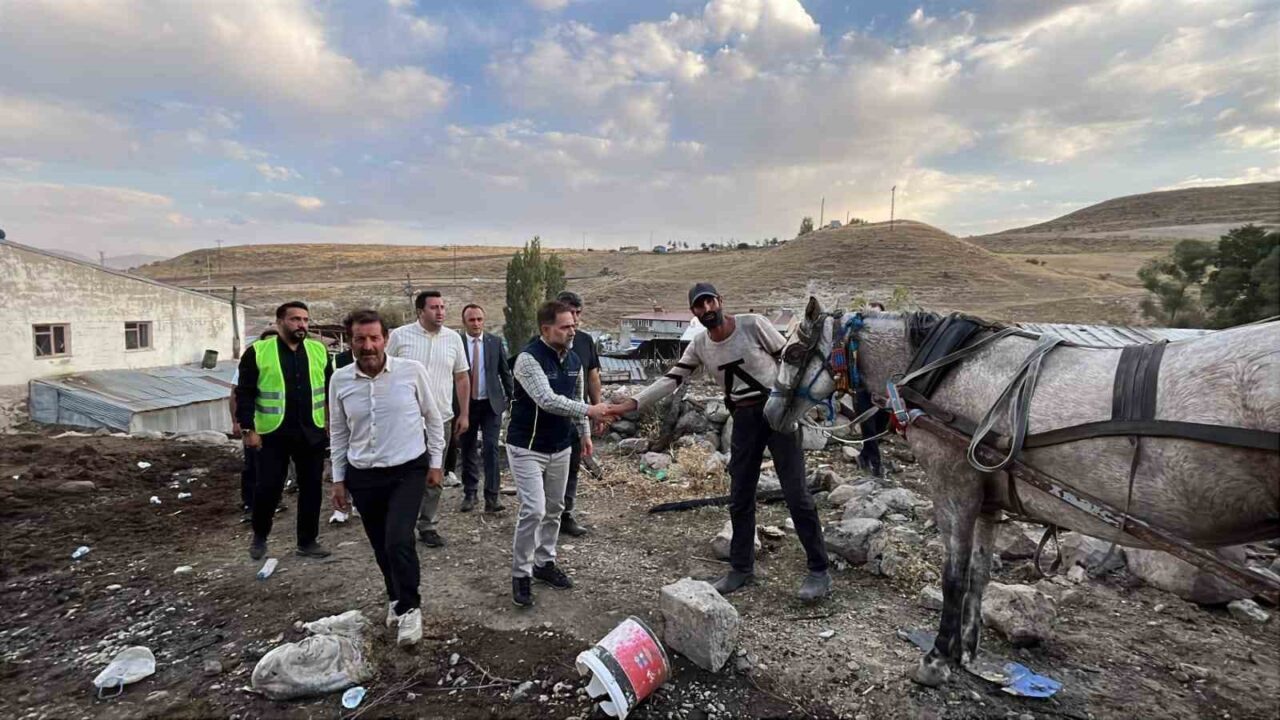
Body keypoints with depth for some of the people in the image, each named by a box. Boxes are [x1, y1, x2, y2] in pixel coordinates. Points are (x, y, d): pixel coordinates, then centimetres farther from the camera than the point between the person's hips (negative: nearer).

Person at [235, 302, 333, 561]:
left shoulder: (319, 351, 5)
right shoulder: (257, 352, -4)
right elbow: (245, 394, -3)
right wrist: (248, 429, -9)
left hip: (312, 434, 3)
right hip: (272, 434, -3)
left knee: (311, 488, 8)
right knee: (268, 488, 3)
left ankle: (307, 541, 23)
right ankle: (259, 536, 30)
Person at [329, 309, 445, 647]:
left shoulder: (412, 370, -11)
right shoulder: (340, 380, -4)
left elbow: (433, 417, 0)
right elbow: (338, 433, 7)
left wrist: (435, 462, 1)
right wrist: (339, 480, 8)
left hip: (408, 471, -3)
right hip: (363, 476, 3)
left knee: (398, 540, -16)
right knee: (381, 547, 14)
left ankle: (409, 607, 6)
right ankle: (397, 598, 39)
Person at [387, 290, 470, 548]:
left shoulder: (453, 338, 3)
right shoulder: (400, 336, -4)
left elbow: (462, 377, 8)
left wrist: (464, 414, 6)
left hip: (441, 418, 3)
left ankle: (428, 526, 23)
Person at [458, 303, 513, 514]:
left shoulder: (495, 342, 3)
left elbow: (505, 372, 8)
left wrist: (511, 397, 6)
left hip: (491, 403, 0)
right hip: (466, 404, 0)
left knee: (491, 449, -6)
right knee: (468, 451, 10)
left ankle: (491, 498, -3)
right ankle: (469, 494, 24)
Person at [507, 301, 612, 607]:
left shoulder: (573, 359, 3)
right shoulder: (529, 358, -21)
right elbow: (547, 400, -32)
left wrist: (584, 432, 16)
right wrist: (590, 411, -31)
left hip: (560, 448, 7)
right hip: (527, 448, -7)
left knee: (554, 509, 15)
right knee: (533, 510, -11)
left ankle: (545, 562, 32)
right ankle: (521, 574, 6)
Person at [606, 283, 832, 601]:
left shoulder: (753, 324, -10)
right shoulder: (699, 346, 2)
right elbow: (671, 379, -1)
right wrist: (632, 402, -11)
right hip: (744, 419, 4)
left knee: (796, 494, -2)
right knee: (740, 498, 9)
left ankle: (819, 570, 11)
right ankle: (742, 568, 25)